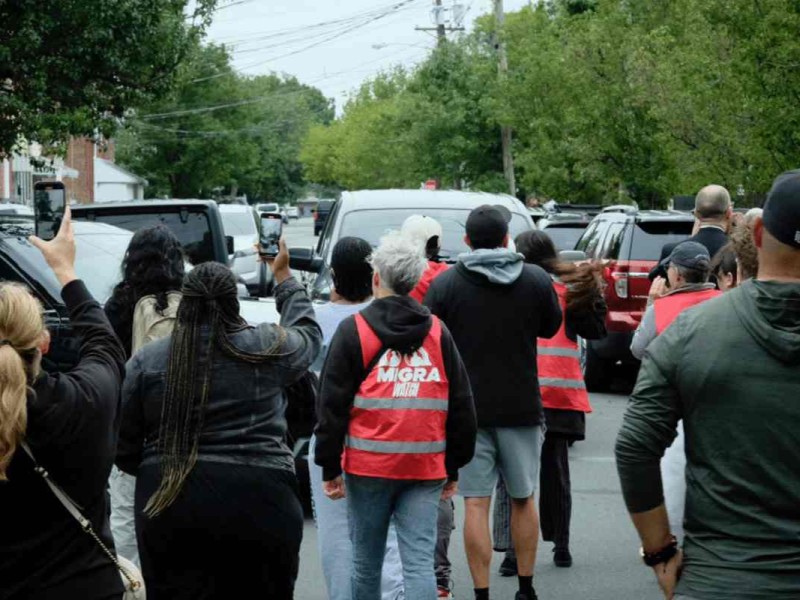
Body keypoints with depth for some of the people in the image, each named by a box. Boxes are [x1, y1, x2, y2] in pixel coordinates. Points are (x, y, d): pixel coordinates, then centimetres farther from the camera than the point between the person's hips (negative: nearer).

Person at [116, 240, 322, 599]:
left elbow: (124, 449, 6)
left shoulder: (147, 361, 3)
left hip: (170, 506, 1)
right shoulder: (267, 348, 2)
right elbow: (308, 334, 25)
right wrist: (283, 276, 37)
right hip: (257, 503, -1)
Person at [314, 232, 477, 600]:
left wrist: (329, 467, 2)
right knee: (419, 563, -2)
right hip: (426, 469, 2)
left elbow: (333, 405, -3)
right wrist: (454, 468, 16)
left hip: (369, 466, -2)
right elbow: (461, 406, 9)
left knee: (366, 563, 11)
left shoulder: (353, 331, -1)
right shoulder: (438, 332, 7)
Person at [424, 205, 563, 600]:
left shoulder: (445, 283, -6)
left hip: (468, 408, -2)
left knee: (476, 504, 0)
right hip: (522, 405, 2)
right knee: (523, 498, 16)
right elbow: (551, 327, 13)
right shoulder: (536, 280, -1)